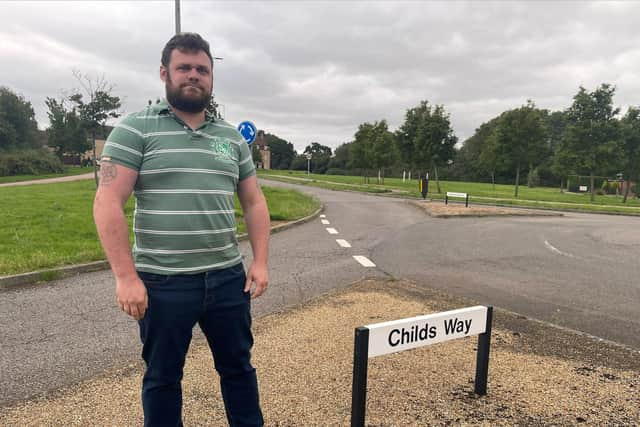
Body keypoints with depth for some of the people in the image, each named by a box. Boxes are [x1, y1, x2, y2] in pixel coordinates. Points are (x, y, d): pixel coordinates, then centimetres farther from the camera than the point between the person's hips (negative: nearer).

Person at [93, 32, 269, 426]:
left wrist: (260, 261, 2)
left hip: (228, 278, 4)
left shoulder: (231, 137, 10)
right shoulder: (135, 129, -4)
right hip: (163, 283, -3)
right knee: (163, 377, 15)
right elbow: (108, 204, -9)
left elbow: (254, 202, 11)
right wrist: (126, 276, -15)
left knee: (238, 367, 17)